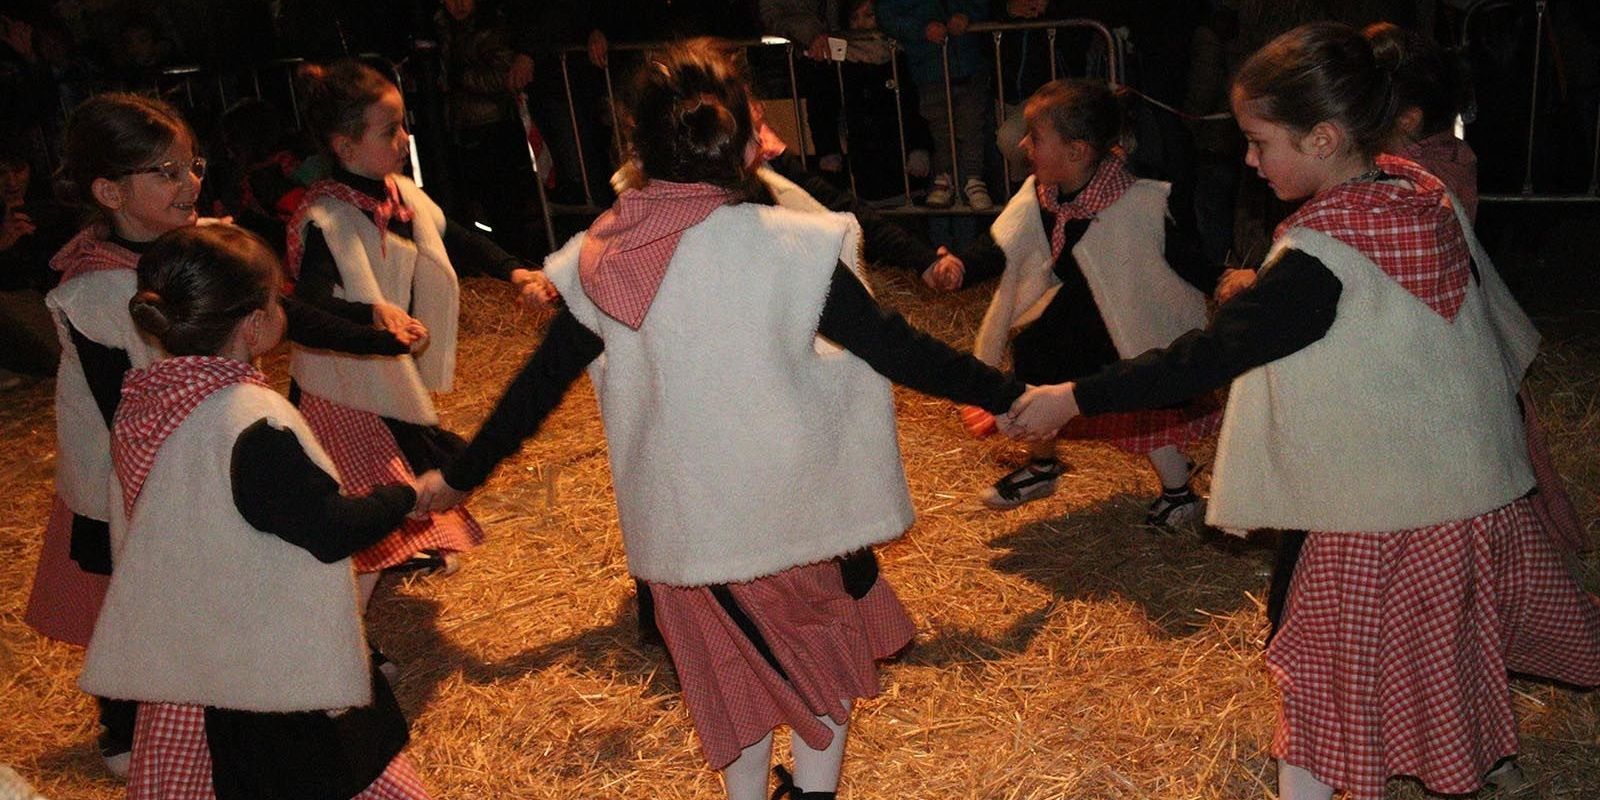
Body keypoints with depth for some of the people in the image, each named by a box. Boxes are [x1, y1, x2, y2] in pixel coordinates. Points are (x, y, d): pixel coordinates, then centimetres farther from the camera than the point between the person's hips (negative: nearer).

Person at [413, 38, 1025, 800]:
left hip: (681, 518, 3)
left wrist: (458, 476, 14)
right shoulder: (785, 244, -19)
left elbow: (539, 385, 0)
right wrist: (1006, 395, -2)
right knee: (827, 649, 25)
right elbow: (894, 349, -14)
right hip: (791, 502, -3)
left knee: (730, 667, 25)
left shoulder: (601, 260, -8)